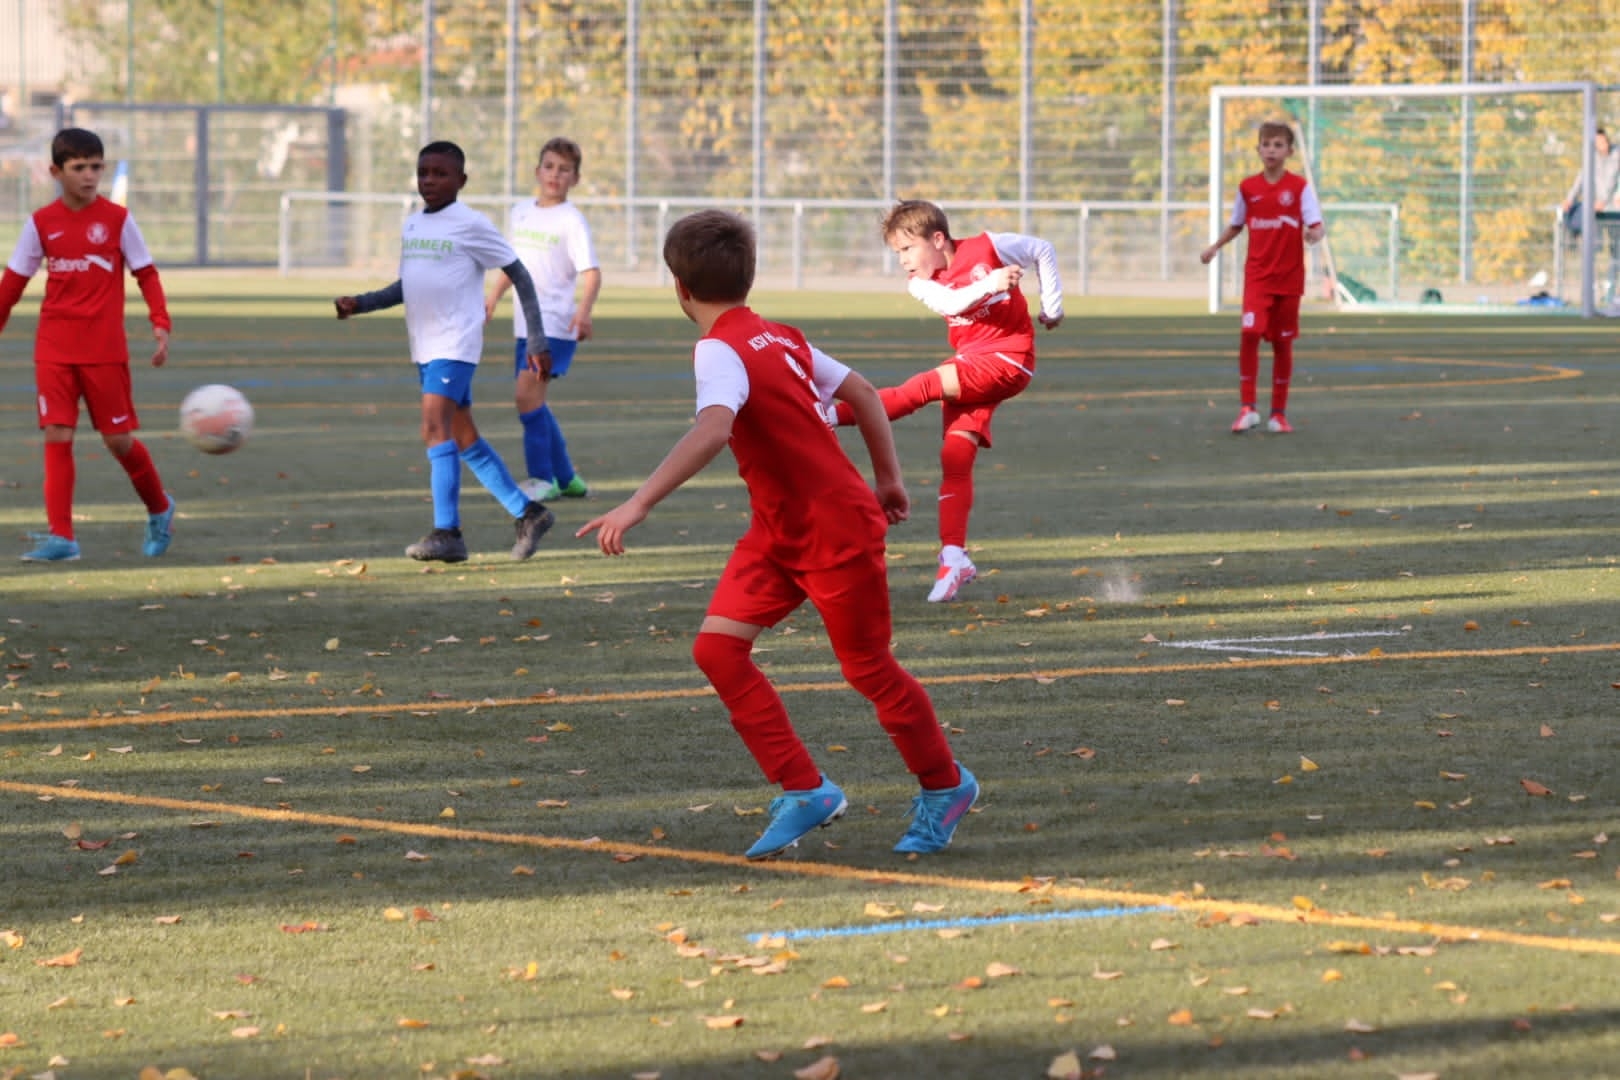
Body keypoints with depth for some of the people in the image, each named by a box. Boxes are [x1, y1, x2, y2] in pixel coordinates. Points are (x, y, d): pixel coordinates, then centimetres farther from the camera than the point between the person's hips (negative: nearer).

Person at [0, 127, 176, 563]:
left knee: (119, 438, 3)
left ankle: (159, 510, 28)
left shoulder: (117, 219, -2)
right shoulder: (42, 223, 3)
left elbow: (146, 274, 1)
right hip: (54, 348, 2)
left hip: (105, 349, -2)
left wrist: (161, 324, -10)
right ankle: (61, 535, -6)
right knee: (57, 437, -8)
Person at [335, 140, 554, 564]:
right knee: (465, 439, 12)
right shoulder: (412, 225, 14)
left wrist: (537, 342, -7)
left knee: (435, 427, -21)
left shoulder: (471, 225, -7)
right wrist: (360, 303, 7)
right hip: (425, 348, 8)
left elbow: (520, 276, -4)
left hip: (456, 345, -8)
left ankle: (447, 532, -24)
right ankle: (528, 514, 23)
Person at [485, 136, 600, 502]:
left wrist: (584, 311, -31)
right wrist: (493, 298, 20)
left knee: (527, 394, -16)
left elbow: (591, 272, -16)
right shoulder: (519, 213, 12)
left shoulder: (571, 220, -8)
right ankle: (566, 478, 21)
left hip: (556, 325, -7)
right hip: (526, 324, 7)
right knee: (534, 401, 9)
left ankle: (542, 478, -8)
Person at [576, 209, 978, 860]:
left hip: (839, 533, -9)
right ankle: (804, 791, 0)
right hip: (777, 531, 9)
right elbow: (861, 393, 14)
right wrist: (888, 479, 22)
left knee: (868, 669, 6)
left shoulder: (720, 352, -22)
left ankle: (945, 787, 27)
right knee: (718, 648, -3)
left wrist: (639, 504, -47)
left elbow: (713, 431, -42)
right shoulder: (778, 339, 6)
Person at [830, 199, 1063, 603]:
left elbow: (1043, 251, 7)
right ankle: (953, 557, -6)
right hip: (970, 365, 6)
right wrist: (988, 285, -36)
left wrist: (1052, 307, 4)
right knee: (955, 456, -6)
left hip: (1009, 358, -6)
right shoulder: (923, 284, 3)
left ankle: (831, 414, -28)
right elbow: (950, 303, -19)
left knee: (923, 386, -23)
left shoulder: (987, 248, -6)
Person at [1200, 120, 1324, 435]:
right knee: (1249, 332, -18)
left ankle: (1278, 413, 18)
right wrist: (1215, 247, 6)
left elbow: (1317, 224, -10)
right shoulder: (1248, 187, 3)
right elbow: (1237, 224, 18)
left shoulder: (1299, 186, -4)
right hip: (1257, 275, 1)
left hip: (1289, 277, -1)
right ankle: (1247, 408, -12)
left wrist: (1315, 233, -32)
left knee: (1282, 342, 6)